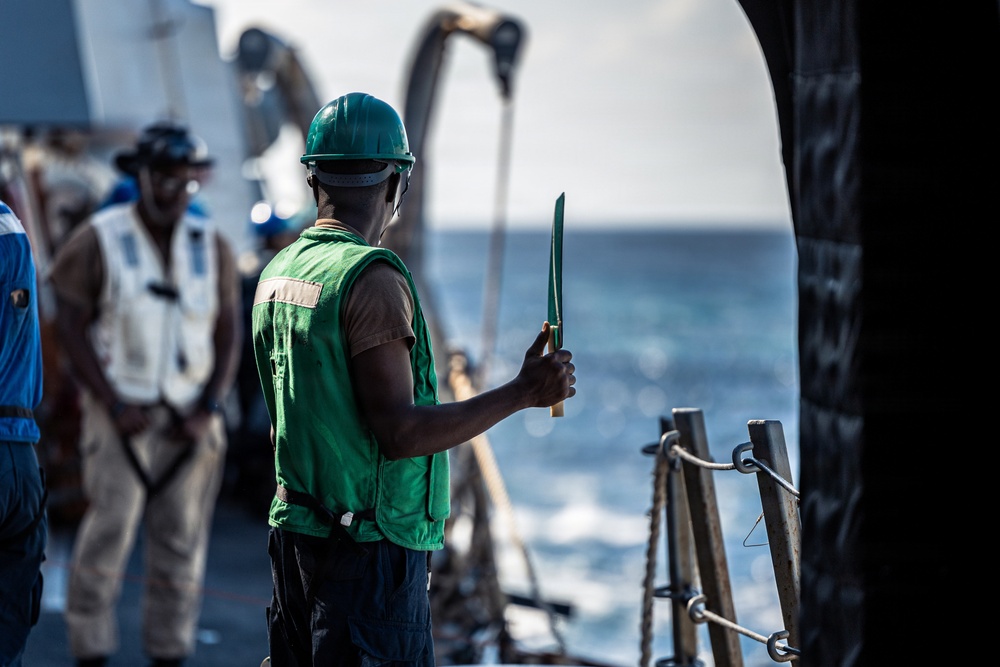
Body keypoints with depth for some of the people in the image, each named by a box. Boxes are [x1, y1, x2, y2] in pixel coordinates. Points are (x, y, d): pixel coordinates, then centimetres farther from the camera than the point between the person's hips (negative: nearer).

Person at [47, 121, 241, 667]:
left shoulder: (211, 246, 2)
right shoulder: (97, 242, -9)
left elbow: (228, 334, 4)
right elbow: (71, 327, -9)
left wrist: (208, 412, -7)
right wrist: (115, 407, -15)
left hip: (188, 417, 3)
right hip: (123, 411, -3)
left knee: (180, 540, 4)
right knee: (108, 534, -8)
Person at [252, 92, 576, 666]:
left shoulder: (278, 273, 9)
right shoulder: (373, 278, -17)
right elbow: (399, 432, -21)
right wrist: (522, 394, -18)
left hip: (296, 531, 9)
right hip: (369, 548, -9)